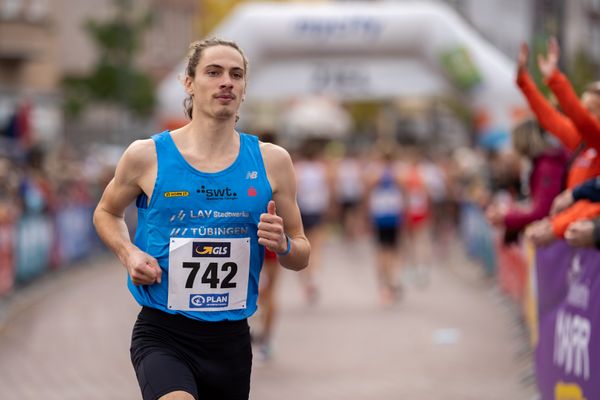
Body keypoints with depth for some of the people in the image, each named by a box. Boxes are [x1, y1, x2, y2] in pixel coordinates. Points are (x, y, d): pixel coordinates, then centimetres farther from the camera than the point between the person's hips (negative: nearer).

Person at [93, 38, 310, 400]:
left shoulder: (271, 161, 3)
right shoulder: (147, 156, -2)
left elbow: (302, 256, 10)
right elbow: (106, 212, 16)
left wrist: (283, 245, -14)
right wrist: (128, 253, -4)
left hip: (231, 337, 4)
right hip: (162, 333, -3)